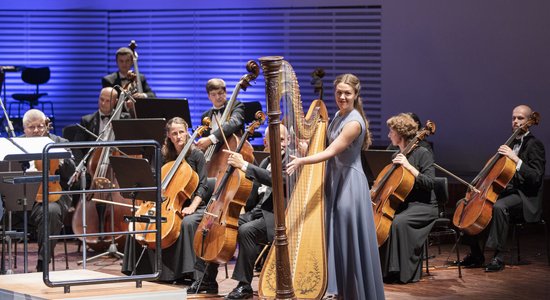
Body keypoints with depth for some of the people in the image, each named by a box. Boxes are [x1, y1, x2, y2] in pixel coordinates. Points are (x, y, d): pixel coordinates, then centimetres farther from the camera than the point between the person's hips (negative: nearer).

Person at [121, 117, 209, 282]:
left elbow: (202, 187, -7)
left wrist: (192, 207, -21)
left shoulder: (197, 155, -3)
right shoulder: (166, 157, 11)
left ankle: (187, 273, -33)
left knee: (186, 223, -39)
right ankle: (142, 269, -7)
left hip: (193, 207, -5)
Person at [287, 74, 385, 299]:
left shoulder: (354, 122, -19)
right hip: (334, 179, 9)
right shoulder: (338, 115, 9)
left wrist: (302, 161, -29)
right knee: (334, 237, 11)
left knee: (349, 239, -3)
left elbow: (331, 152, -23)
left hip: (349, 183, -9)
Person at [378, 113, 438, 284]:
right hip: (403, 204, 8)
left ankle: (406, 272, -26)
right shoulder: (397, 156, 14)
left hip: (423, 206, -8)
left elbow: (429, 183, -19)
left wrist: (409, 166, -25)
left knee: (399, 222, -34)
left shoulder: (423, 154, -8)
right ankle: (385, 269, -10)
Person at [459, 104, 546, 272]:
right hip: (506, 191, 9)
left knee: (499, 206, -39)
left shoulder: (534, 145, -7)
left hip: (524, 196, -9)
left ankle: (498, 257, -33)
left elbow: (536, 177, -19)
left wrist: (516, 159, -27)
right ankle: (476, 255, 4)